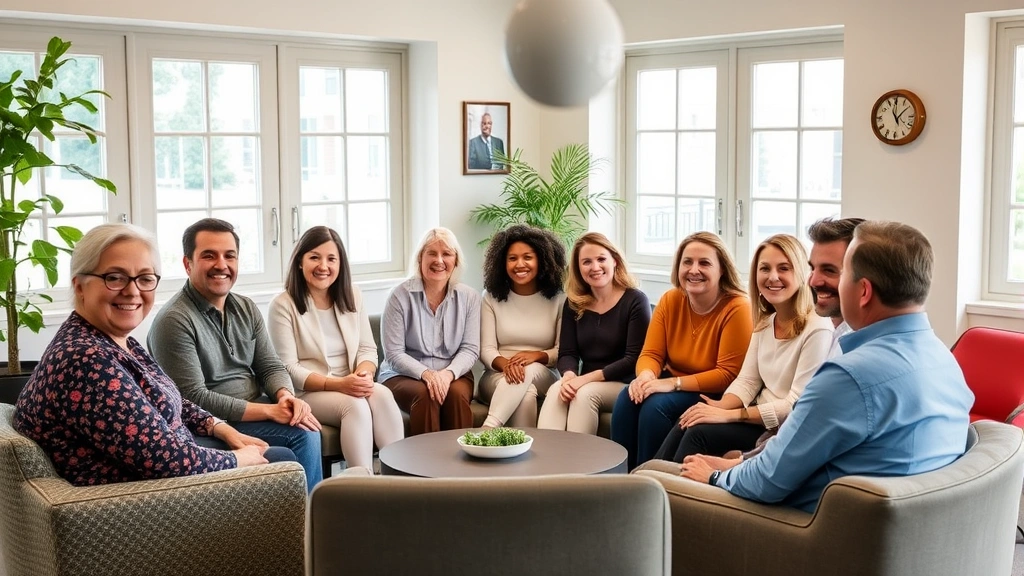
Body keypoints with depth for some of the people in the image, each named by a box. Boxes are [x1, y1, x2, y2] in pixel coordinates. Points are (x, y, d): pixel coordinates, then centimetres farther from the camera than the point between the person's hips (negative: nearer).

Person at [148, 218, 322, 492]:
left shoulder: (247, 309, 11)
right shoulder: (173, 321, -12)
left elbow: (270, 366, 11)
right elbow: (194, 398, -17)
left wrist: (286, 396, -14)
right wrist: (270, 410, -18)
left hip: (256, 412, 7)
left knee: (308, 432, -22)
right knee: (303, 435, -25)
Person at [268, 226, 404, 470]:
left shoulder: (352, 296, 11)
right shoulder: (283, 305, -5)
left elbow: (367, 349, 11)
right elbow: (289, 369, -9)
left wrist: (365, 373, -14)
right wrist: (337, 384, -22)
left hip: (351, 387, 4)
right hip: (307, 393, -4)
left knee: (382, 394, -29)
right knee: (355, 405, -33)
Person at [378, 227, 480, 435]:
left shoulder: (469, 297, 2)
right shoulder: (400, 296, -6)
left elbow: (470, 349, -2)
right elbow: (393, 354, -8)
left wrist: (448, 373, -22)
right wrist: (426, 373, -25)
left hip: (453, 374, 2)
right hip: (404, 375, -2)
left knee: (457, 394, -31)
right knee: (425, 394, -34)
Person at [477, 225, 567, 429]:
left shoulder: (558, 299, 3)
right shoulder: (491, 297, 5)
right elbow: (486, 349, -2)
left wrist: (537, 355, -22)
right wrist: (505, 364, -25)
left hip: (543, 378, 0)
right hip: (498, 378, 0)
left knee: (529, 370, -37)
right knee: (525, 392, -37)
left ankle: (488, 430, -46)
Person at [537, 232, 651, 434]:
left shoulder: (635, 301, -6)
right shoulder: (573, 303, 10)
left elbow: (634, 359, -13)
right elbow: (567, 353, 3)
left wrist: (588, 378, -21)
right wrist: (569, 376, -21)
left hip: (625, 386, -4)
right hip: (587, 385, 4)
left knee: (586, 393, -33)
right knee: (556, 390, -28)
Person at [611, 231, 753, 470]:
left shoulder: (737, 308, -20)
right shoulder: (670, 301, -2)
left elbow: (729, 374, -21)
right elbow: (651, 353, -1)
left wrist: (673, 383, -28)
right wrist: (646, 376, -25)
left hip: (712, 395, -5)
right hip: (672, 384, 6)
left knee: (656, 405, -28)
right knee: (628, 397, -21)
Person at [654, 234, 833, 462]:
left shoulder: (817, 330, -18)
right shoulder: (764, 323, 9)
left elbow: (797, 407, -21)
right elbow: (747, 381, 8)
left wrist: (730, 415, -22)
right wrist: (721, 407, -14)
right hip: (760, 418, 7)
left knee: (700, 433, -21)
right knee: (686, 425, -13)